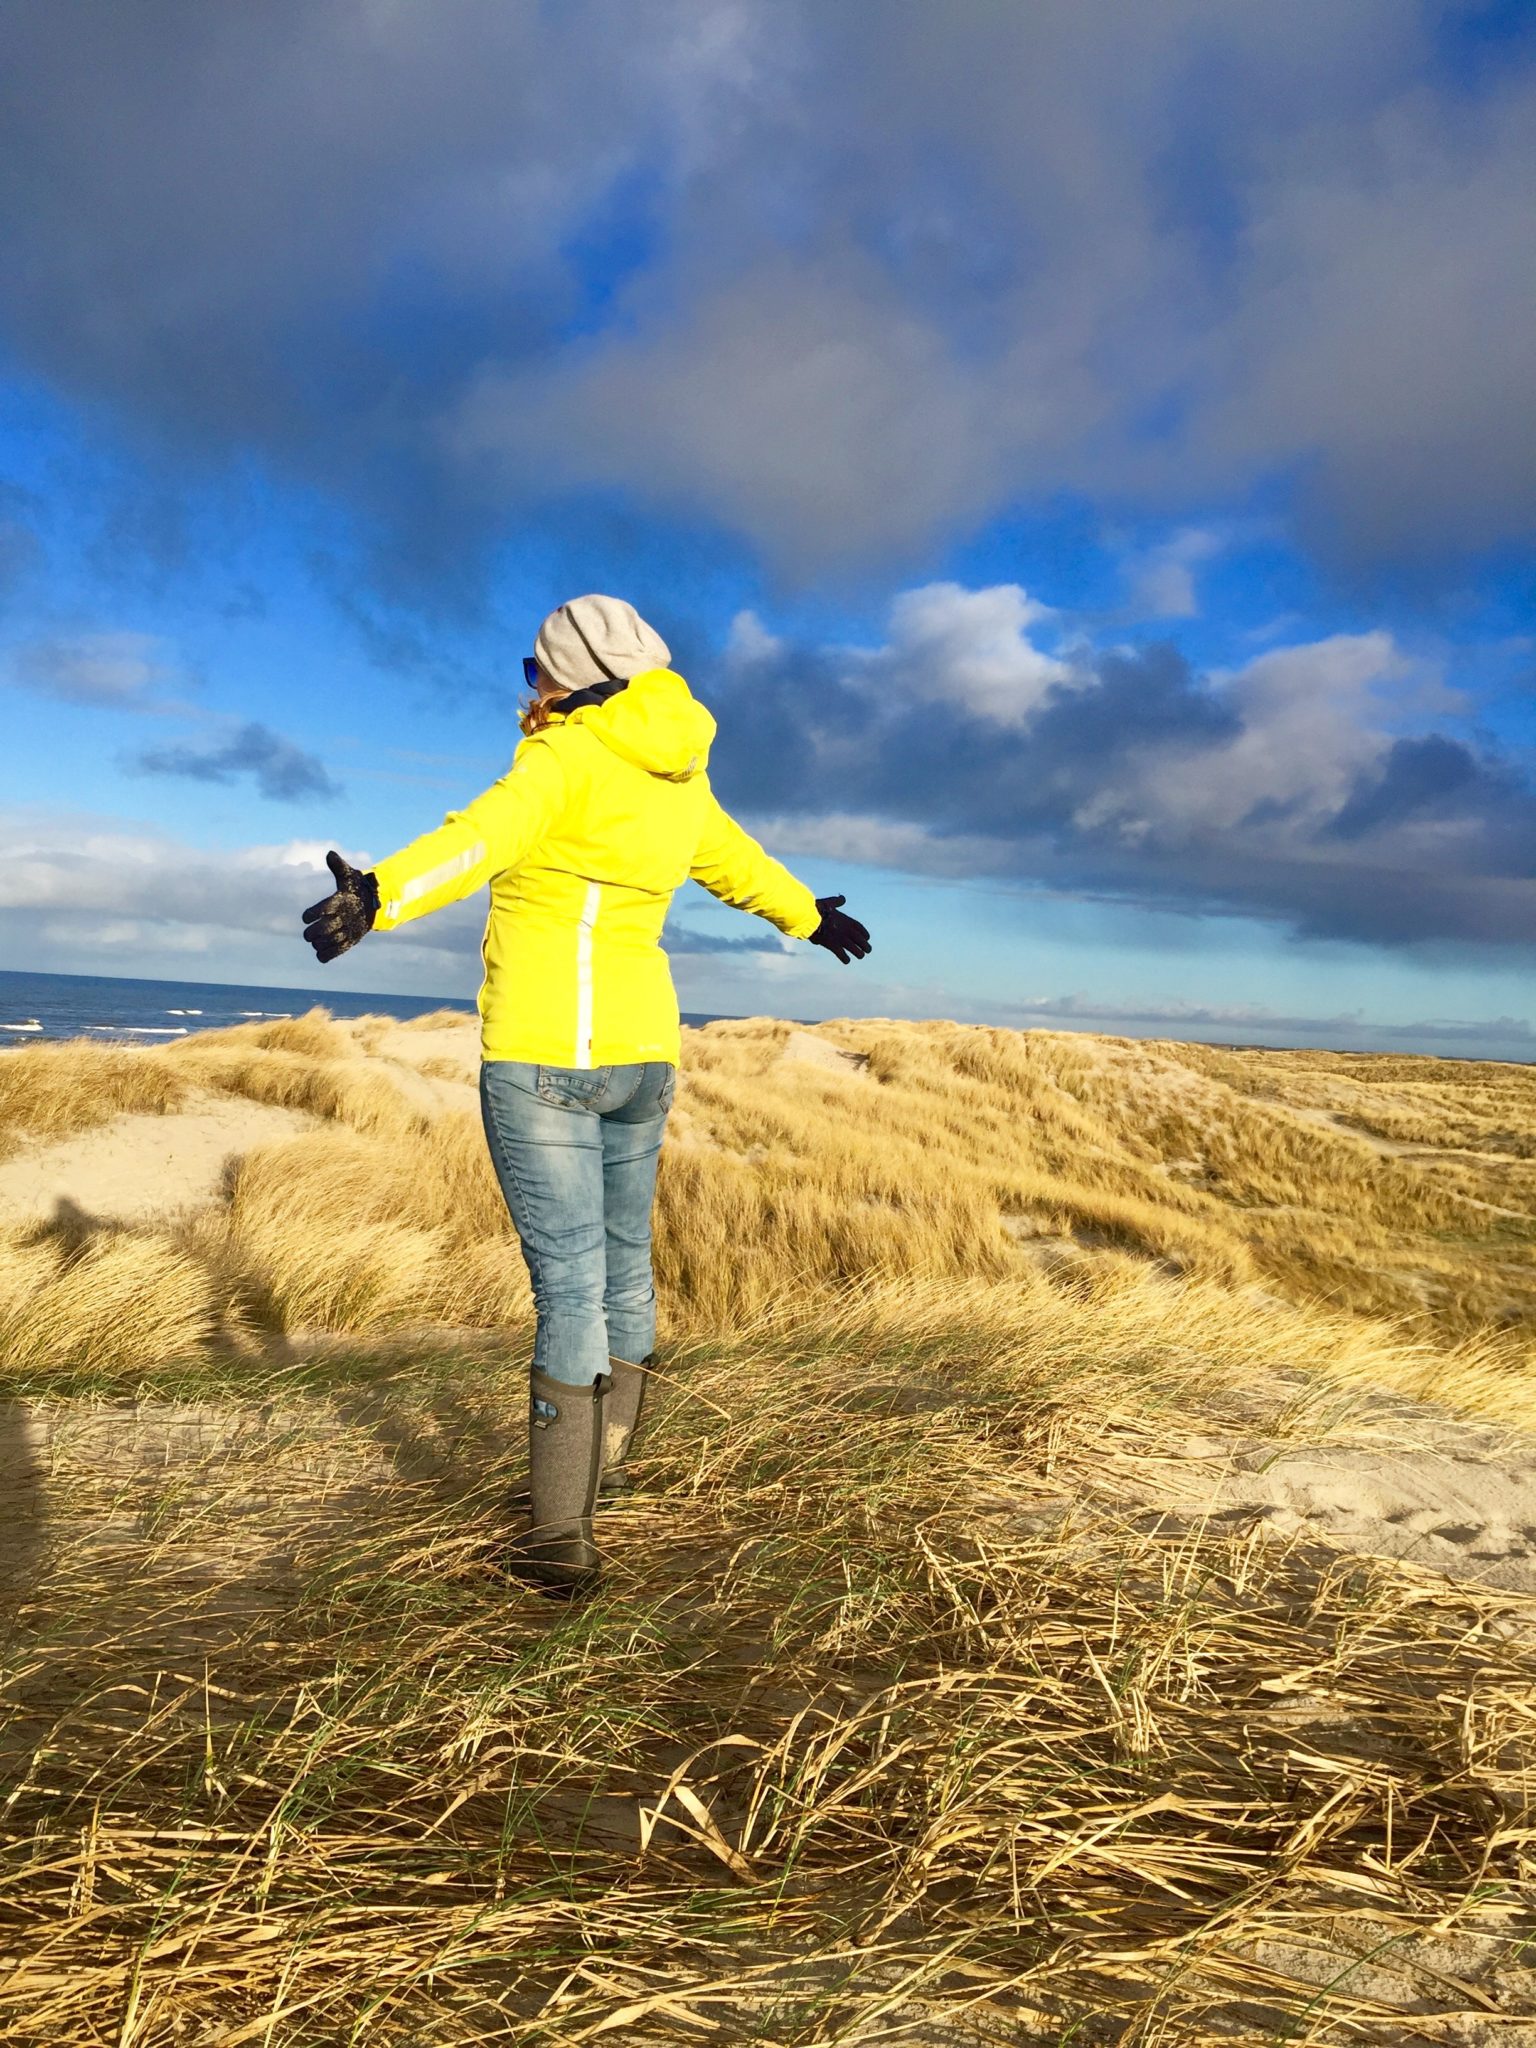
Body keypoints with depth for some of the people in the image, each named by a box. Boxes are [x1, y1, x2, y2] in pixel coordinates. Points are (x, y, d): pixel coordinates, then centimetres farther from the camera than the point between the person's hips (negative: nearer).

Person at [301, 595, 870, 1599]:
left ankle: (561, 1534, 3)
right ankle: (605, 1462, 37)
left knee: (571, 1284, -5)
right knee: (625, 1268, 18)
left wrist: (379, 895, -46)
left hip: (541, 1056, -7)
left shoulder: (570, 756, -11)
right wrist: (810, 916, 46)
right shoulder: (677, 779, 11)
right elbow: (740, 863, 27)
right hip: (641, 1051, 7)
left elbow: (486, 835, -31)